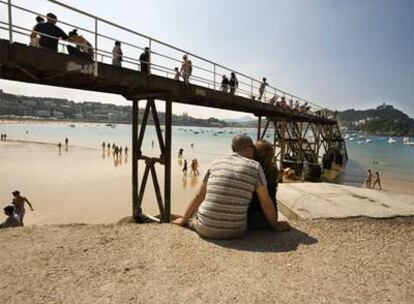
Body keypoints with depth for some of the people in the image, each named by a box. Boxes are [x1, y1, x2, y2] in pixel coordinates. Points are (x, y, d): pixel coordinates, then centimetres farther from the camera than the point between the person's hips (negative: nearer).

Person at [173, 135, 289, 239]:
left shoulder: (215, 164, 6)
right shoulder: (255, 167, -1)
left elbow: (199, 196, 10)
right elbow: (266, 203, 2)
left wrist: (184, 220, 22)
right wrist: (275, 225, 19)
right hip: (235, 231, -5)